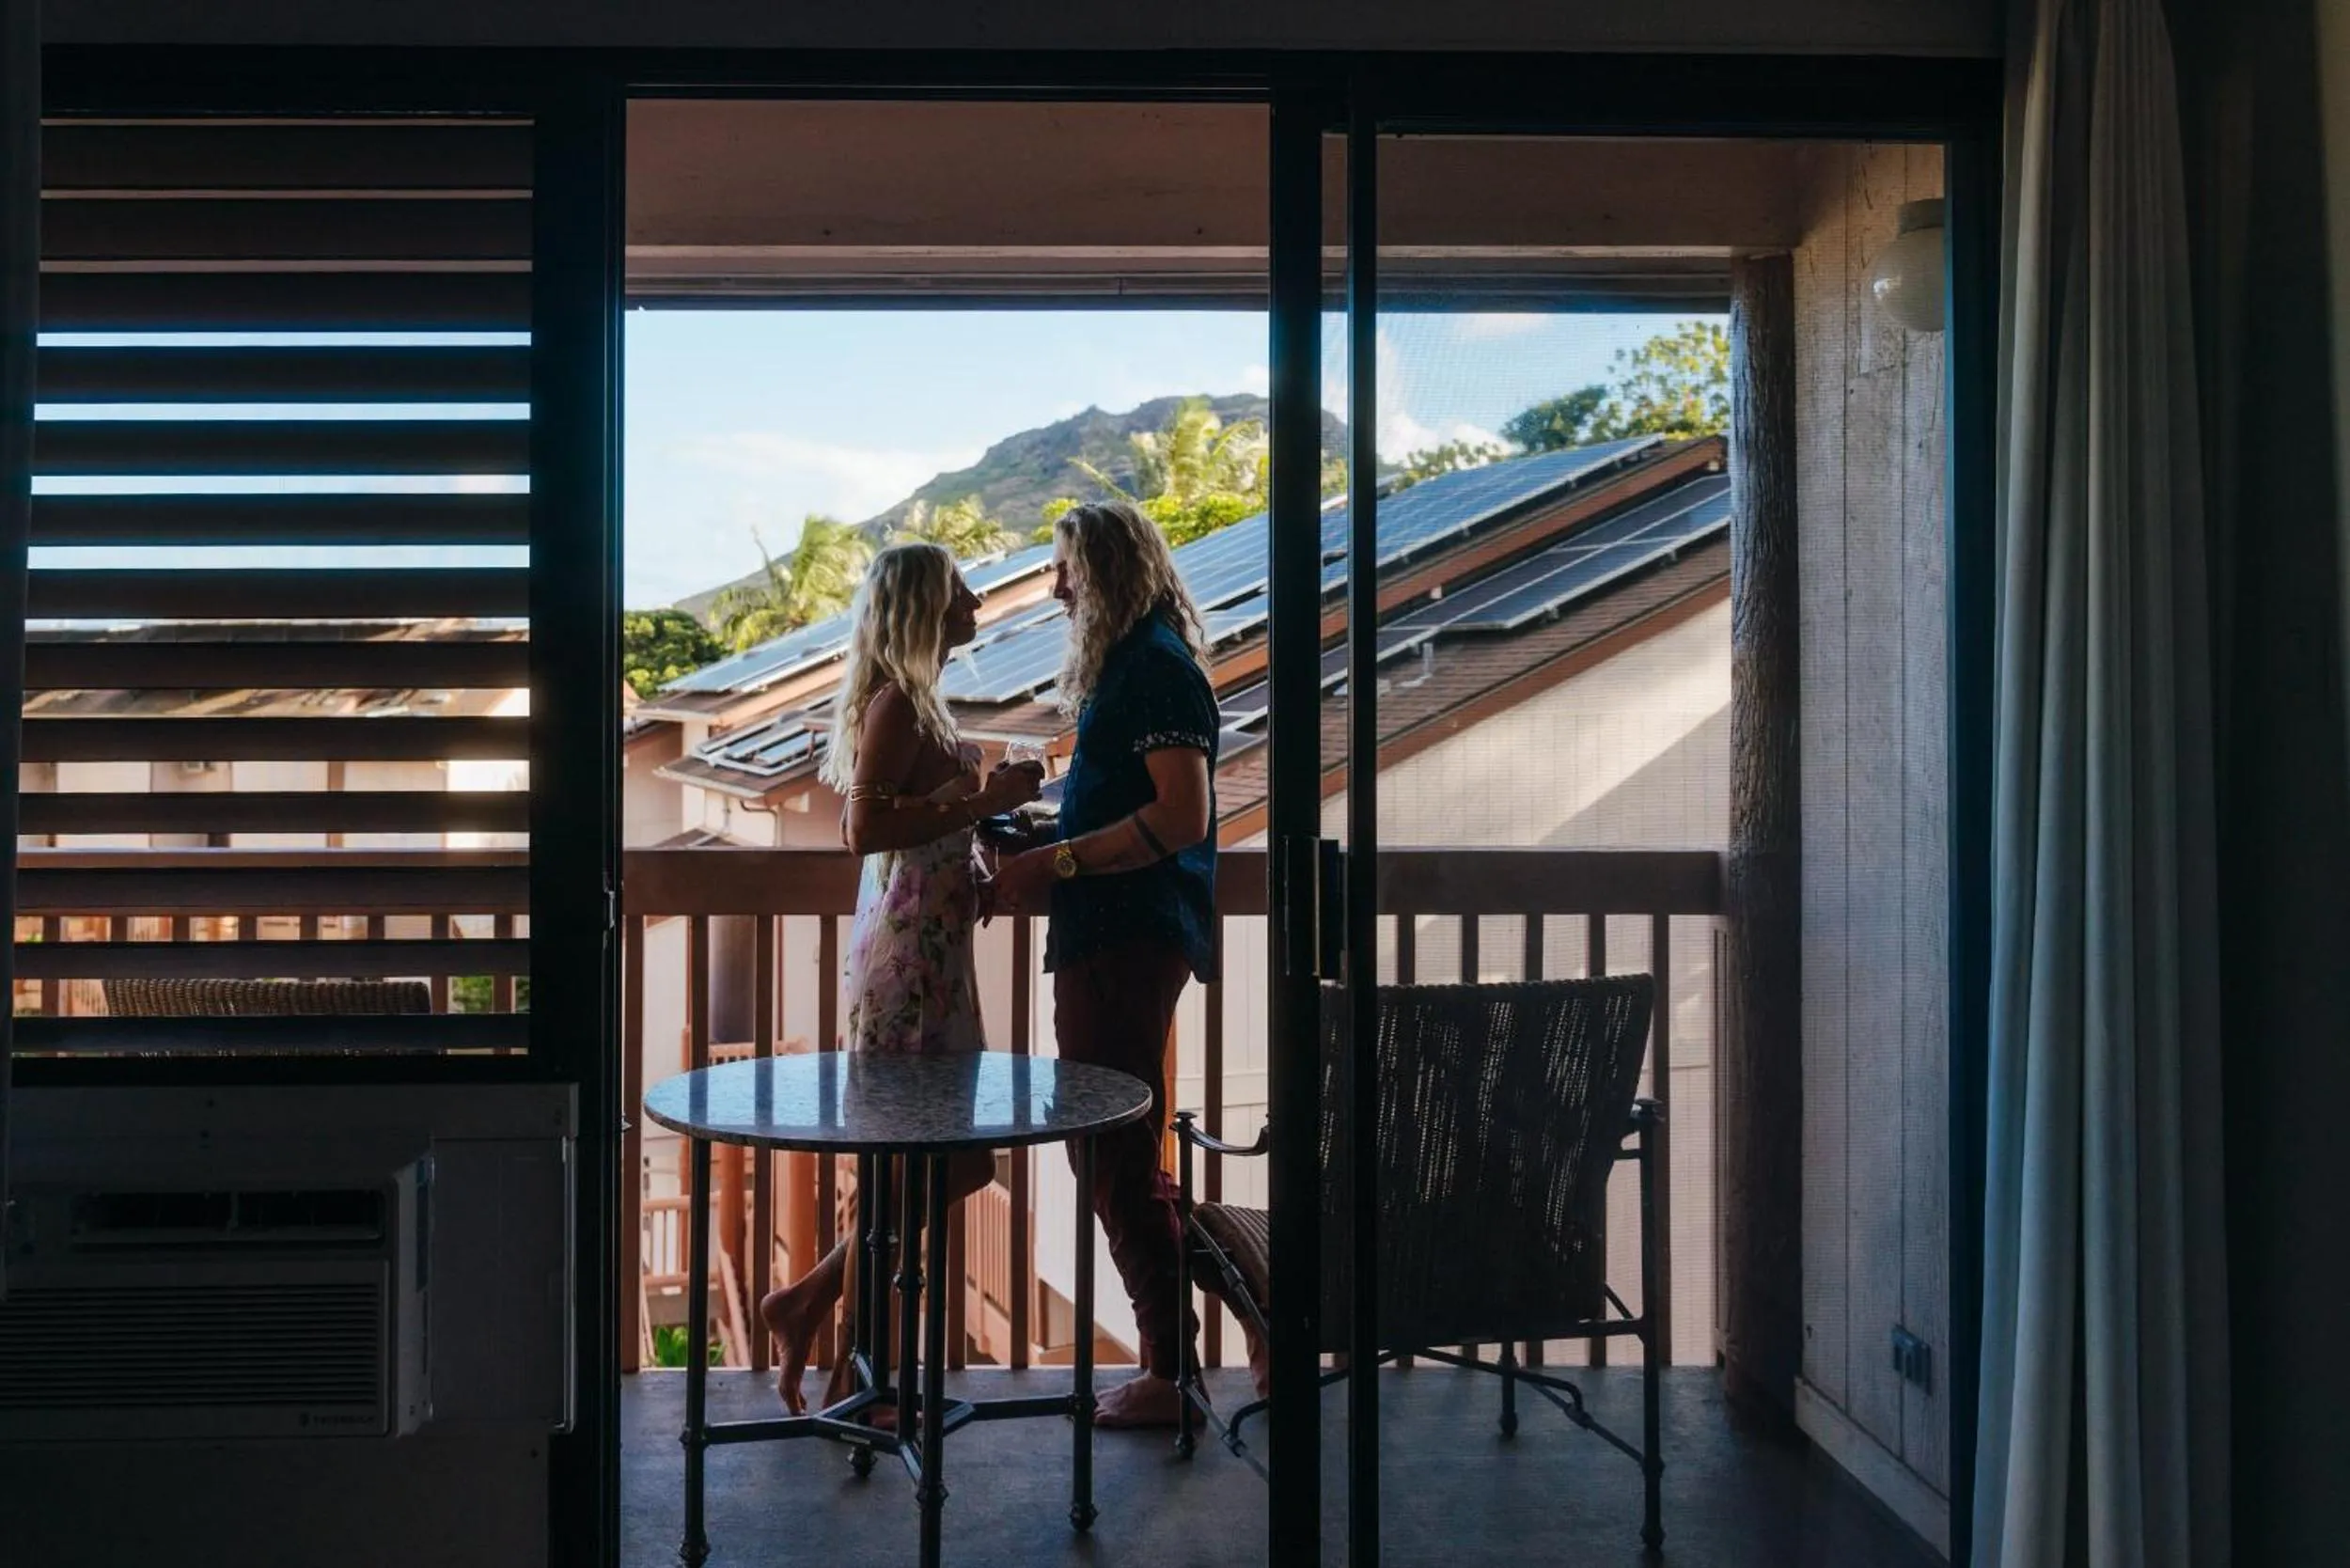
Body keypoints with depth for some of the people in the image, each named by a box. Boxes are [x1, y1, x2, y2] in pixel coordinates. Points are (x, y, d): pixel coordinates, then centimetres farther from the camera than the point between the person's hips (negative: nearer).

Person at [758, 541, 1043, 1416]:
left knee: (952, 1163, 13)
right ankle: (852, 1385, 10)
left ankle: (808, 1305, 21)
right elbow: (867, 827, -24)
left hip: (930, 954, 10)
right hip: (907, 957, -10)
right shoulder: (896, 702, -13)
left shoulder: (914, 702, 16)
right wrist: (985, 800, -20)